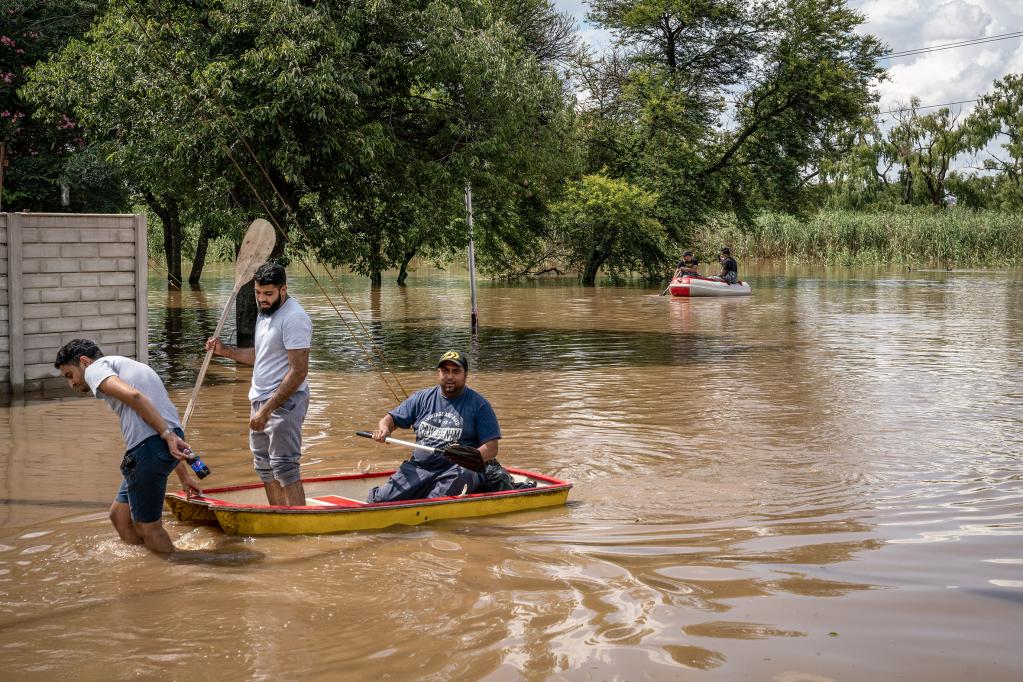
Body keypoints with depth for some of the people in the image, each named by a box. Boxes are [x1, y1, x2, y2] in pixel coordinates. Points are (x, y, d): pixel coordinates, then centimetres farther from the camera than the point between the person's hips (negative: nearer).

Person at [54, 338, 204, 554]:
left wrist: (168, 435, -18)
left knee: (148, 527, 4)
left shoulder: (96, 368, 6)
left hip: (148, 447, -9)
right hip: (168, 439, 9)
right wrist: (185, 473, 29)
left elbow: (133, 396, -15)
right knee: (119, 514, 20)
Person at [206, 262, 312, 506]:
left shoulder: (294, 319, -18)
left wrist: (267, 410, -24)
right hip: (261, 401, 10)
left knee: (284, 467, -11)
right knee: (265, 467, 15)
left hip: (284, 402, -10)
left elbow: (298, 372, -23)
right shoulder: (264, 314, 14)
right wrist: (224, 350, 13)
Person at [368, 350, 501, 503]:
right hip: (418, 468, 3)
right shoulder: (422, 398, 17)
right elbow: (392, 419, 18)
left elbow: (491, 448, 0)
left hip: (455, 469, -3)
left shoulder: (478, 404, 6)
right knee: (381, 501, -20)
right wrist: (383, 428, -7)